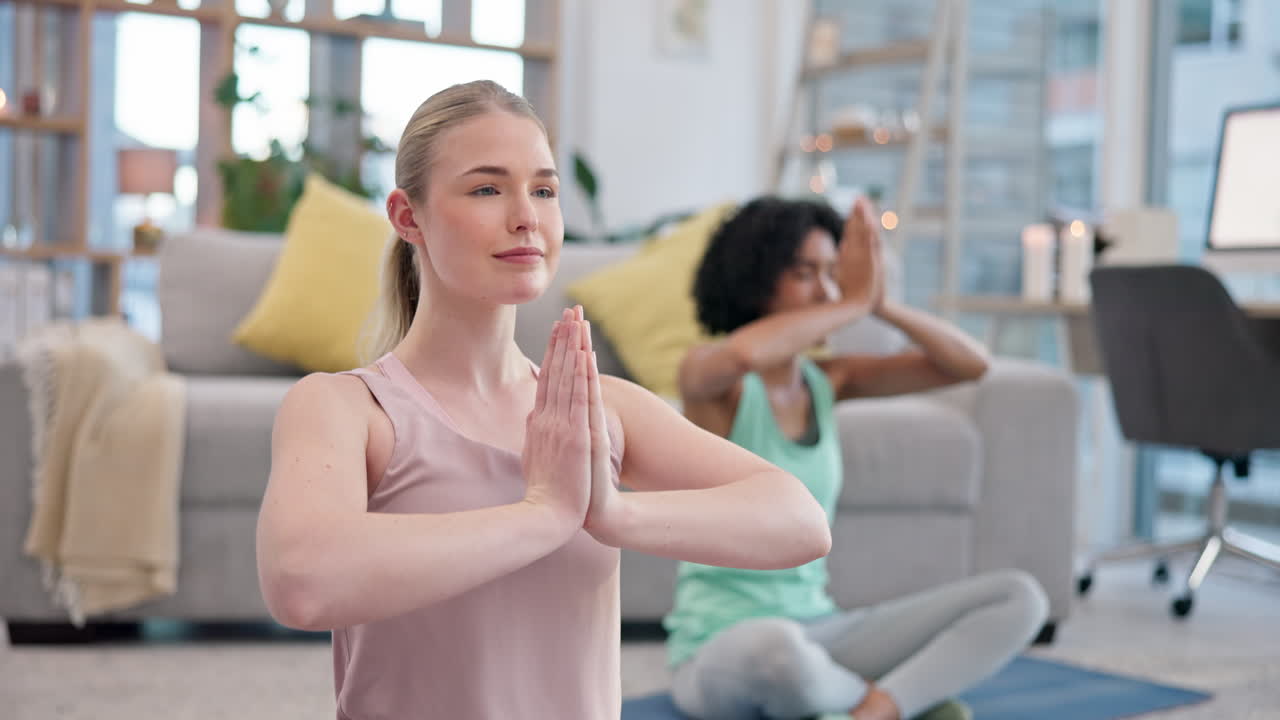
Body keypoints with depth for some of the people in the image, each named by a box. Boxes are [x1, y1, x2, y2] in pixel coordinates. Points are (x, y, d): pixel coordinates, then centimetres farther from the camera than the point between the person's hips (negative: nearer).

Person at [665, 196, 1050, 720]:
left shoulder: (826, 380, 7)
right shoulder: (709, 380, -11)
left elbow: (969, 364, 3)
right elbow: (739, 354, -37)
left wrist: (881, 305, -12)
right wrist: (853, 304, -24)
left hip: (814, 626, 6)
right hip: (721, 647, -6)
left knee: (1019, 597, -8)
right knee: (776, 645, -44)